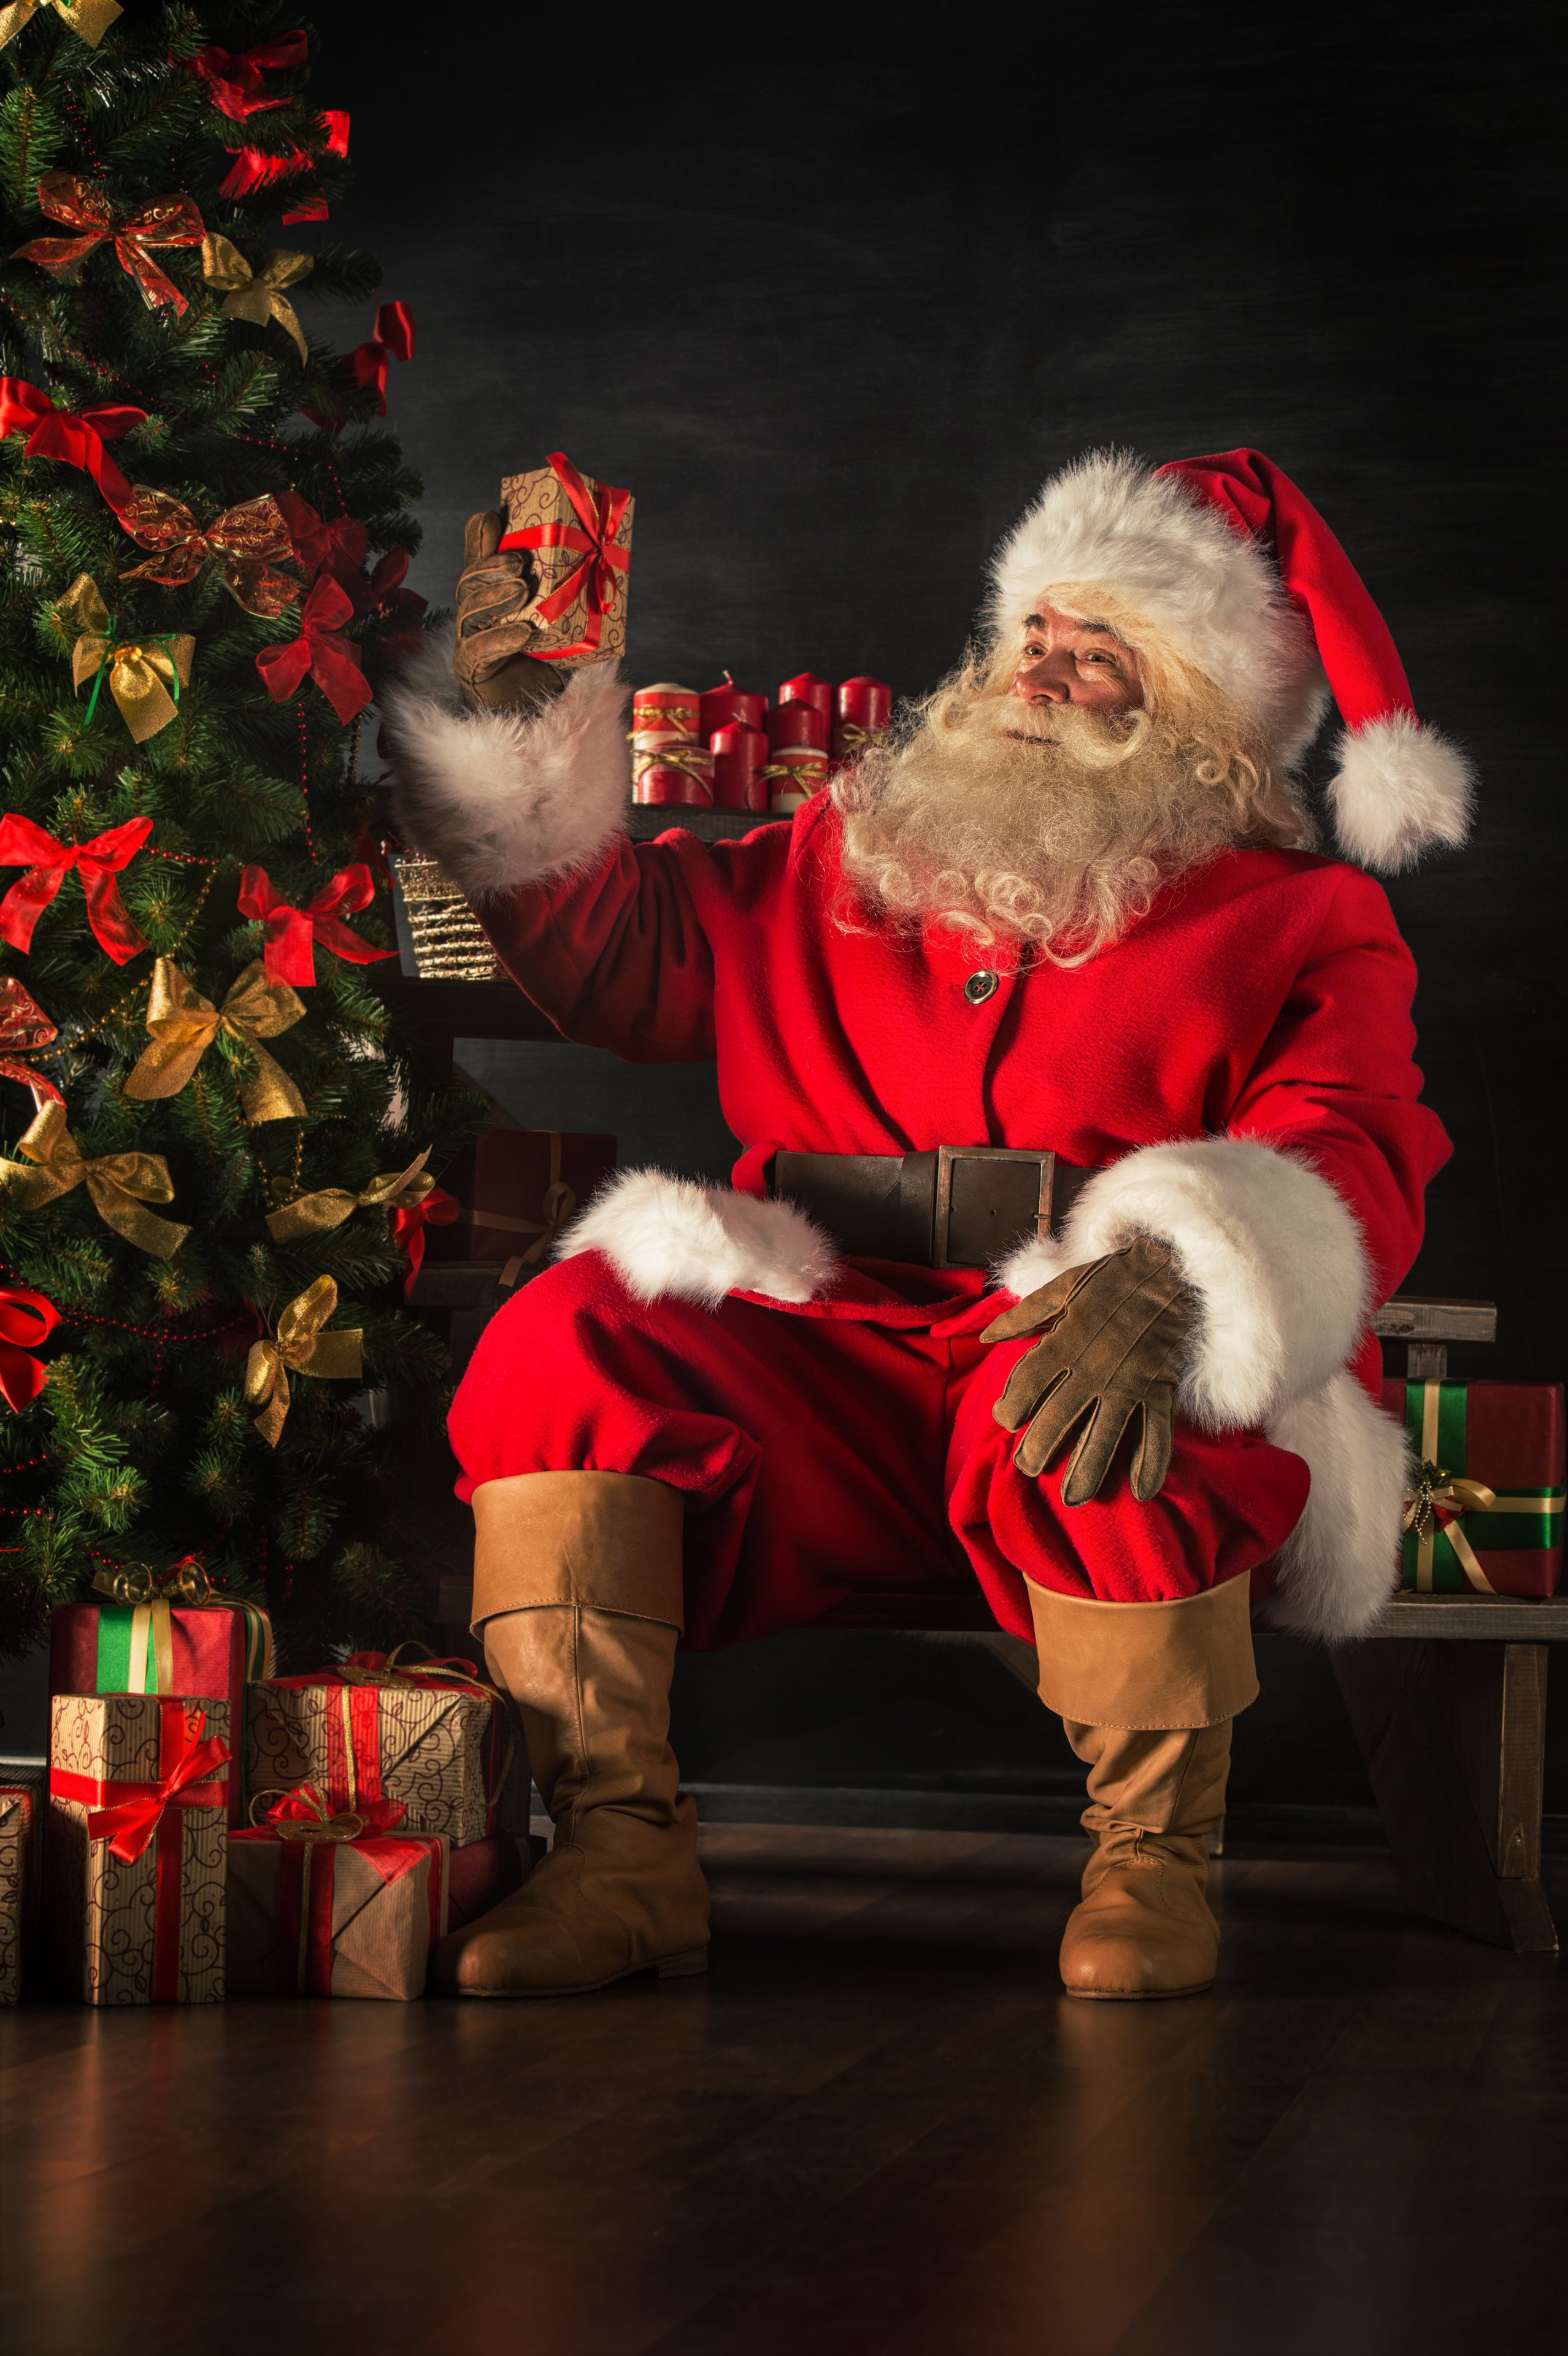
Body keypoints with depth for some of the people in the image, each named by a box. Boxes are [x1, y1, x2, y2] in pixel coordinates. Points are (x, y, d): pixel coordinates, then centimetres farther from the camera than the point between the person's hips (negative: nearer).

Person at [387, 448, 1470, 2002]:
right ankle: (621, 1855, -21)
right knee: (562, 1339, -22)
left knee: (1097, 1410, -39)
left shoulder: (1302, 922, 12)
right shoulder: (849, 858, 25)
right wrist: (520, 713, 15)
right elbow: (621, 954, 27)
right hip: (828, 1379, 4)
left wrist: (1159, 1288, -28)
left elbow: (1349, 1160, -6)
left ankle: (1152, 1861, -13)